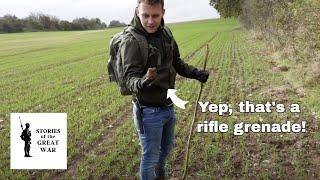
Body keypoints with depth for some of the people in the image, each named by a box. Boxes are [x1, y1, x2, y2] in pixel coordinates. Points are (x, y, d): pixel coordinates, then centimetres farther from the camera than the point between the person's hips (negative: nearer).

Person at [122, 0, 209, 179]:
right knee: (150, 157, 8)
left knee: (166, 148, 27)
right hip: (149, 111, -7)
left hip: (168, 106, 7)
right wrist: (141, 83, -48)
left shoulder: (165, 32, 0)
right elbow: (131, 77, -27)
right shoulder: (132, 41, -21)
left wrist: (195, 73, -1)